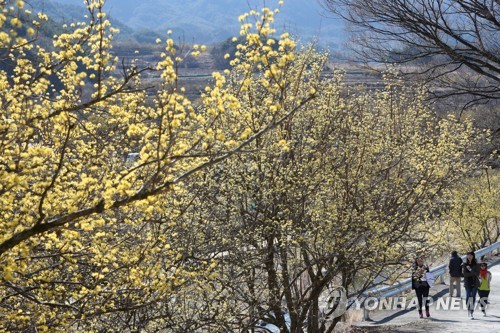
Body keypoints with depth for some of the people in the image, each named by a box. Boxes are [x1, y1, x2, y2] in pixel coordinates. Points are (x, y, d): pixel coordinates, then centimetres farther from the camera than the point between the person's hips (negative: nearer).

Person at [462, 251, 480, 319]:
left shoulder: (476, 265, 4)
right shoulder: (464, 265, 5)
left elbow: (477, 274, -7)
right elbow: (464, 273, -6)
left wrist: (470, 269, -16)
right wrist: (473, 273, -12)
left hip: (475, 283, -1)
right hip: (467, 283, 1)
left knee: (473, 298, -5)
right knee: (468, 297, -6)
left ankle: (472, 313, -2)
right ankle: (469, 310, 9)